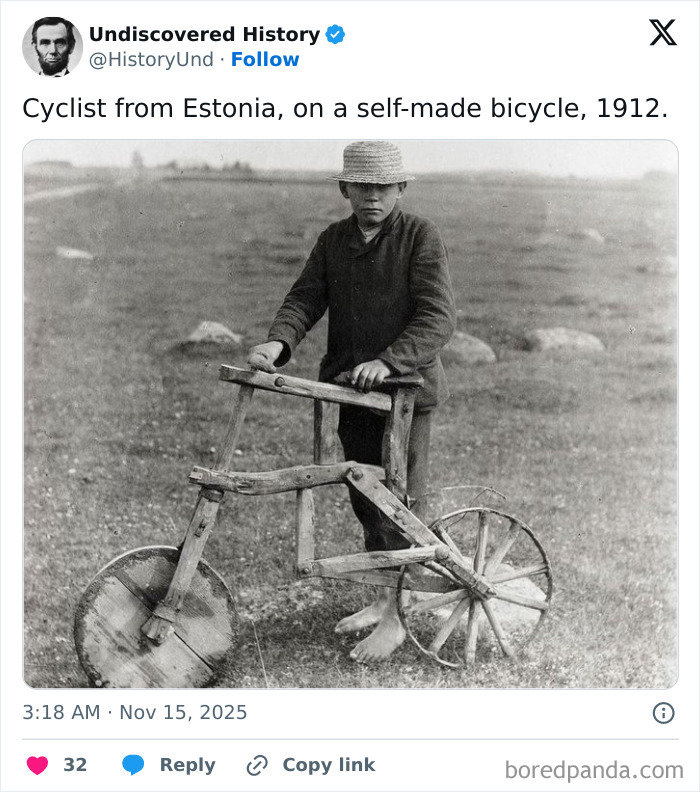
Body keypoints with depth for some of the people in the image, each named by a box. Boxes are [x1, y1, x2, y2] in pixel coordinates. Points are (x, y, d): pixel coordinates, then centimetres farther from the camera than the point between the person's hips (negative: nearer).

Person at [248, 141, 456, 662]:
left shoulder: (421, 236, -7)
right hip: (351, 388, 6)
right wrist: (278, 341, -19)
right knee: (365, 499, 14)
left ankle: (396, 621, 10)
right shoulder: (333, 240, 9)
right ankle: (385, 598, 30)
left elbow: (438, 316, -16)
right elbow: (305, 298, 2)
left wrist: (388, 361, -29)